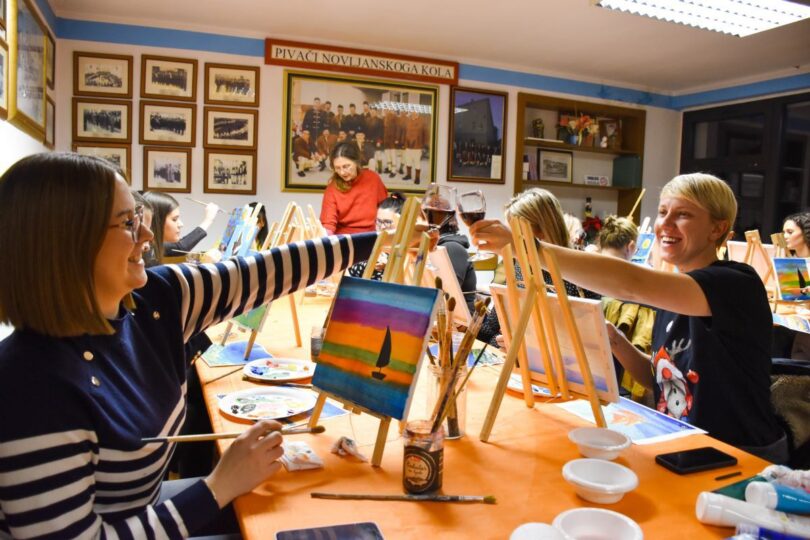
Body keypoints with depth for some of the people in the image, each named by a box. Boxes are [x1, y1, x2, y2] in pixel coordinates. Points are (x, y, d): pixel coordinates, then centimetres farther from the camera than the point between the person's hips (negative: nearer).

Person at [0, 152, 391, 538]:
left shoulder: (149, 300, -12)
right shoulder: (34, 386, -33)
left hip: (149, 505, 6)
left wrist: (375, 242, -3)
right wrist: (220, 487, -27)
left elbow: (262, 273, -7)